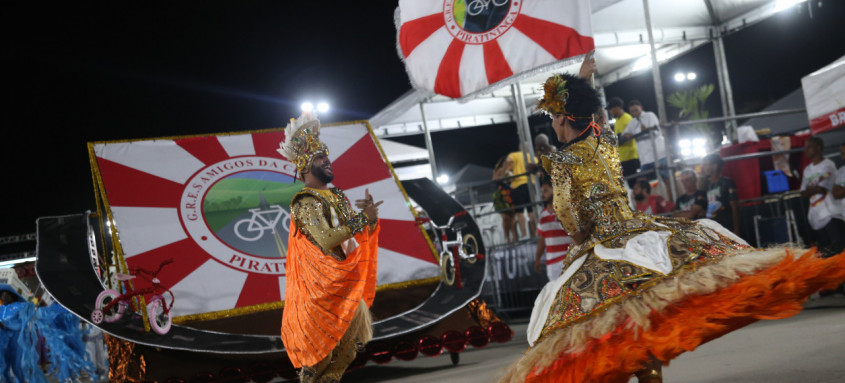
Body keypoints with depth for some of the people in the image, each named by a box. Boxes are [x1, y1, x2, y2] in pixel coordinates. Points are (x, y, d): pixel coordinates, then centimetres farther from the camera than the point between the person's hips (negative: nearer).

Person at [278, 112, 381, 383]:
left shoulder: (337, 197, 12)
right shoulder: (306, 202, -15)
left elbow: (360, 233, 13)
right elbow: (327, 240, -27)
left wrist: (369, 216, -9)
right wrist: (363, 218, -23)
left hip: (346, 282, 8)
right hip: (324, 287, -8)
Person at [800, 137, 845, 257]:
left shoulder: (828, 165, -2)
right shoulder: (807, 170, 19)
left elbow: (822, 188, -12)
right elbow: (803, 193, 12)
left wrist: (810, 190, 5)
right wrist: (815, 189, -6)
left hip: (830, 215, -7)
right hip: (816, 217, 7)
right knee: (824, 249, 4)